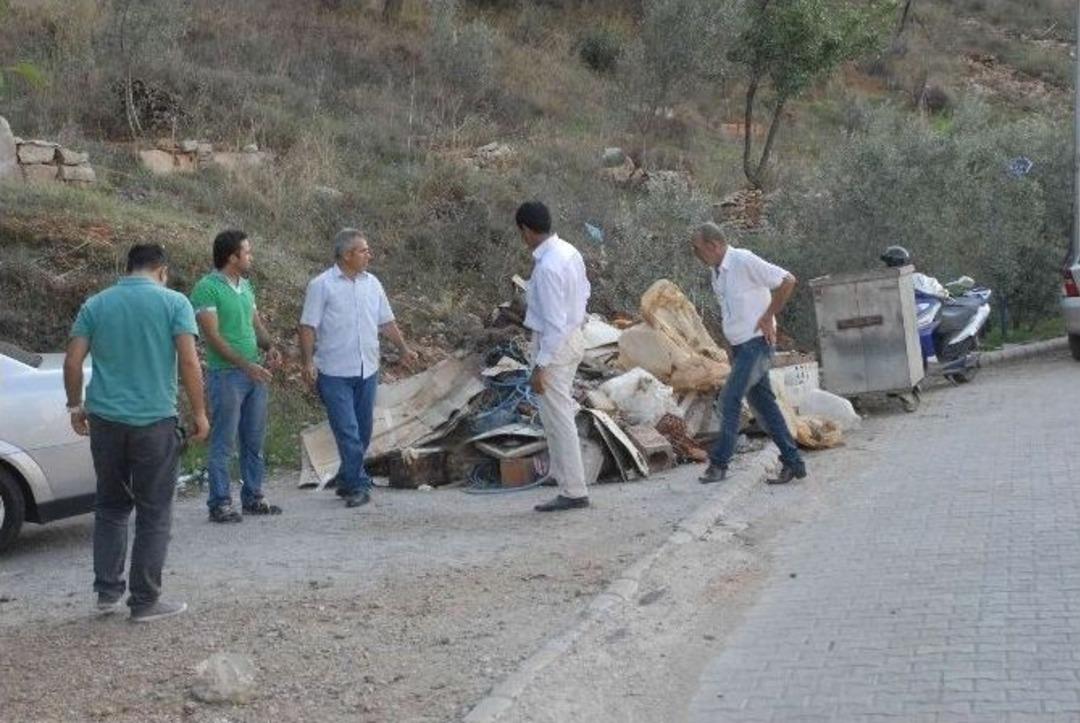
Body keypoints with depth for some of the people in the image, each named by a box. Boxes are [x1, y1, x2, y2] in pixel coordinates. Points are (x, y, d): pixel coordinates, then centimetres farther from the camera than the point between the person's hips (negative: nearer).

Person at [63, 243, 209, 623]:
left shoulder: (96, 304, 7)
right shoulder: (173, 302, -3)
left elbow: (72, 361, 4)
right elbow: (189, 362, -9)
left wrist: (76, 406, 17)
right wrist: (199, 413, -2)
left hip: (106, 419, 4)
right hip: (155, 420, -3)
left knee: (110, 506, 18)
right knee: (153, 513, 5)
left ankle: (107, 591, 18)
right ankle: (145, 601, 9)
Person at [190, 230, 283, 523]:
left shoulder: (245, 285, 13)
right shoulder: (207, 288, -12)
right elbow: (213, 336, -16)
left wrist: (269, 346, -1)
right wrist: (246, 365, -22)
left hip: (256, 373, 8)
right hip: (226, 375, -8)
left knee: (254, 441, 13)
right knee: (224, 443, -2)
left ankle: (253, 498, 22)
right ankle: (220, 503, 5)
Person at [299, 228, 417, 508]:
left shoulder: (372, 283, 11)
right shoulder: (321, 285, -6)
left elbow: (387, 322, 18)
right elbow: (308, 327, -8)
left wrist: (404, 349, 11)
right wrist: (308, 362, -17)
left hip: (367, 370, 6)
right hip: (335, 372, -6)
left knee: (363, 430, 10)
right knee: (347, 431, -8)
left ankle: (347, 481, 24)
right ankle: (358, 485, -4)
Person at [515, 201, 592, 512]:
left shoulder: (547, 267, -26)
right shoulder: (568, 251, 2)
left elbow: (554, 322, -26)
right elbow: (584, 292, 15)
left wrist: (541, 366, -21)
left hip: (555, 344, -10)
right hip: (573, 337, 10)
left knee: (558, 418, -1)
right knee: (559, 413, 23)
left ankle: (574, 492, 6)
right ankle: (562, 473, 35)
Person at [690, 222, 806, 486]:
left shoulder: (744, 261, -15)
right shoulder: (716, 271, 11)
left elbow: (787, 281, -17)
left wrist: (768, 317, -14)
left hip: (756, 343, -9)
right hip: (739, 345, 9)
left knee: (729, 399, -12)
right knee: (763, 404, 8)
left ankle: (719, 463, -6)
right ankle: (793, 462, 13)